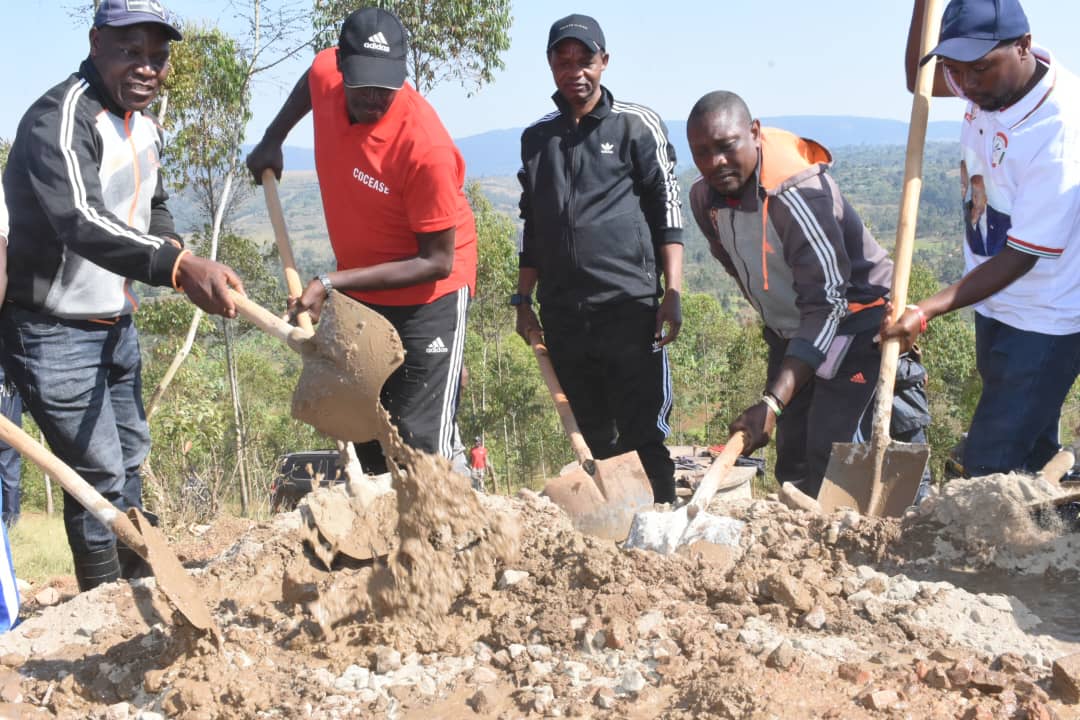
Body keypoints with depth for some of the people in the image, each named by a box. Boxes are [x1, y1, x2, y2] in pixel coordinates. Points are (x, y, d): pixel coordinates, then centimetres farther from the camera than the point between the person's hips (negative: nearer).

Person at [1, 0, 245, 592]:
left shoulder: (144, 125, 5)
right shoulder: (59, 120, -24)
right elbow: (82, 223, -40)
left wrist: (175, 253, 1)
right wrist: (180, 268, -53)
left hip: (116, 323, 9)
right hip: (53, 333, -9)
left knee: (130, 454, 19)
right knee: (99, 473, -3)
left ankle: (139, 584, 37)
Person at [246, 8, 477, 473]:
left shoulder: (425, 145, -29)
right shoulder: (325, 76, -11)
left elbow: (437, 263, -25)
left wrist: (331, 284, -28)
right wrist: (273, 138, 15)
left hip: (427, 296, -7)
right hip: (357, 292, 7)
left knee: (420, 449, -11)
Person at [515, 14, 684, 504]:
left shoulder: (637, 126, 3)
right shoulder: (537, 138, 15)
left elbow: (667, 212, 0)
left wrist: (673, 294, -8)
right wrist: (524, 301, 15)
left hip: (630, 307, -4)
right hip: (562, 315, 4)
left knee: (643, 436, -3)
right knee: (591, 438, 10)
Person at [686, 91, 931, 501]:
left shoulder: (798, 193, -31)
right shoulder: (704, 198, -8)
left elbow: (824, 308, -34)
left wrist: (773, 402, -42)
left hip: (853, 322, -7)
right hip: (790, 332, 8)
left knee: (833, 453, -18)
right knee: (792, 460, 11)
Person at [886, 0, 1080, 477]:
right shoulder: (992, 76, -7)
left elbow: (1019, 258, -25)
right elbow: (919, 79, 14)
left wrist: (927, 311, -33)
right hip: (995, 304, 8)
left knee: (990, 465, -10)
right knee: (1029, 450, 19)